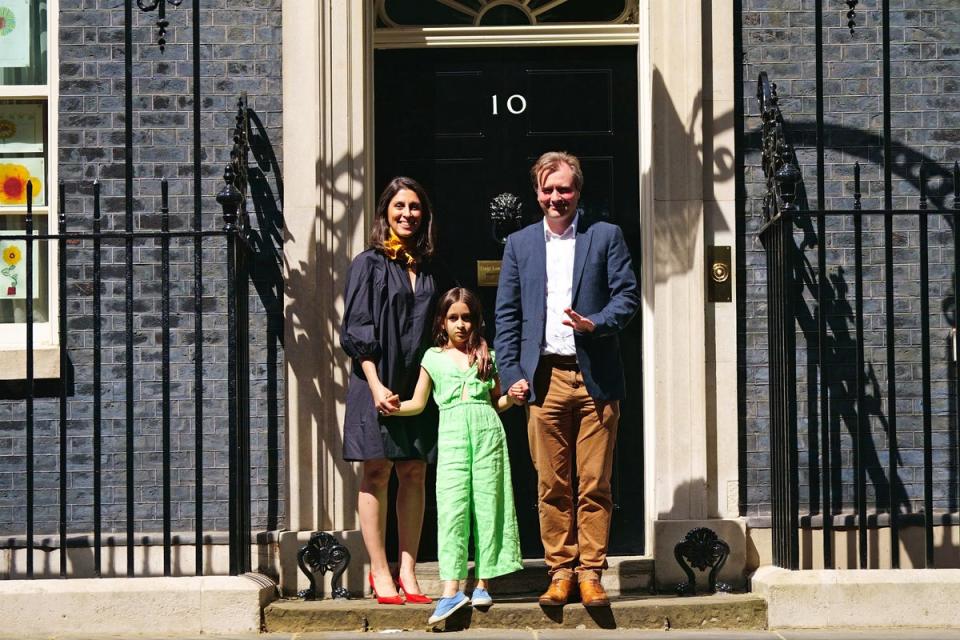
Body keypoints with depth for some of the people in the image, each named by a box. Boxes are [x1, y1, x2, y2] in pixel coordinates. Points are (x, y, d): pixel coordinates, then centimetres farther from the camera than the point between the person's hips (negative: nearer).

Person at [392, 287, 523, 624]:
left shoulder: (486, 355, 15)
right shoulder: (434, 357, 14)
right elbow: (418, 403, 16)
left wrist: (510, 398, -1)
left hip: (487, 429, 1)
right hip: (452, 432, -1)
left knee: (487, 504, 0)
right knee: (452, 505, -10)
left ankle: (482, 583, 6)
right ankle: (451, 589, -14)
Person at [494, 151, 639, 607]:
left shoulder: (606, 236, 9)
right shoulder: (519, 244, 14)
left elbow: (627, 296, 3)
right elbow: (507, 315, 11)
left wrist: (596, 324, -17)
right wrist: (511, 375, 2)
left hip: (595, 377, -1)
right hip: (544, 378, 2)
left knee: (595, 484, -1)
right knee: (552, 485, 2)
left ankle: (590, 573, 6)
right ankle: (560, 571, 10)